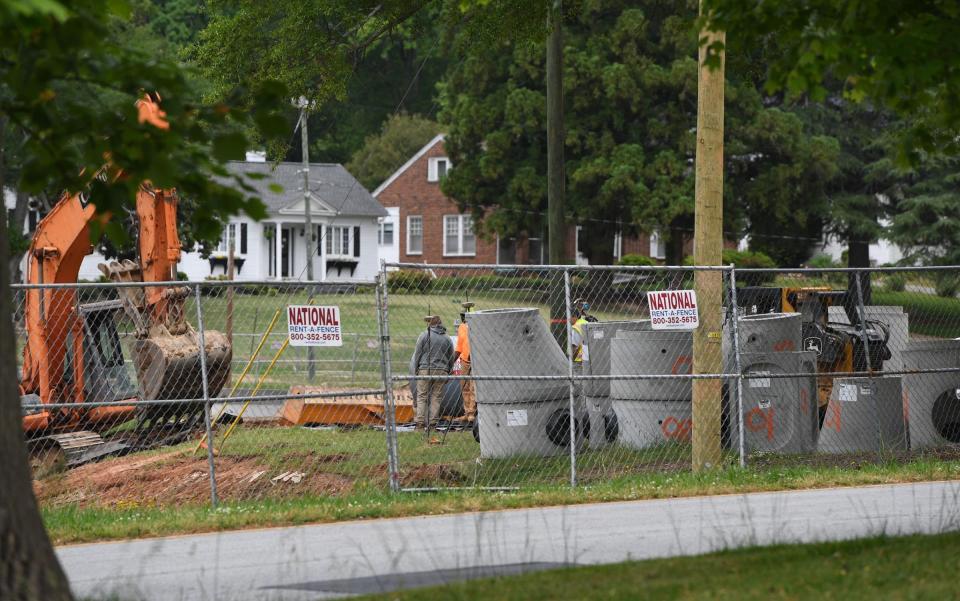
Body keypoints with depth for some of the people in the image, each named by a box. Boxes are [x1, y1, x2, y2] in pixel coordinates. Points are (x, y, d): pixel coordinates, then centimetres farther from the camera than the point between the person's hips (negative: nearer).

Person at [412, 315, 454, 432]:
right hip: (441, 371, 3)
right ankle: (433, 422, 1)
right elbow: (451, 358, 12)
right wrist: (447, 373, 20)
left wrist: (416, 370, 8)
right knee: (436, 398, 5)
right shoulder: (447, 339, 9)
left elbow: (417, 355, -1)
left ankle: (420, 422, -7)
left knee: (422, 397, 1)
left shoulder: (424, 336, -2)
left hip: (425, 369, -3)